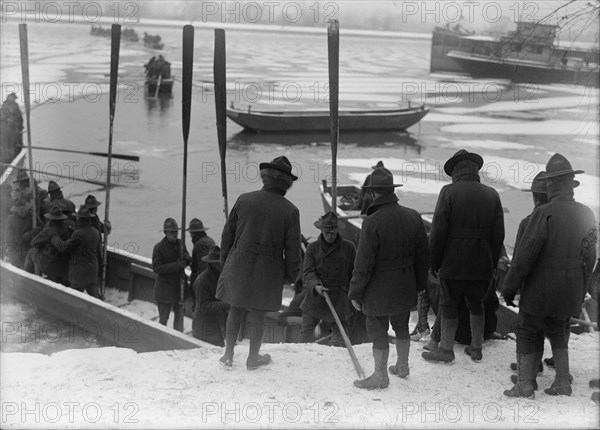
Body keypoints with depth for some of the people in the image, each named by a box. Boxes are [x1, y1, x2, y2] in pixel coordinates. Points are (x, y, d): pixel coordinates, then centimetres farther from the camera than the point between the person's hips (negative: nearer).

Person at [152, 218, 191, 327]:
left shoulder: (180, 243, 5)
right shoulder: (159, 247, -12)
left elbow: (188, 259, 12)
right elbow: (156, 268, -18)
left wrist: (187, 259, -14)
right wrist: (178, 265, -23)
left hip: (179, 286, 6)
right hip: (165, 288, -5)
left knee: (179, 316, 15)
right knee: (164, 318, 1)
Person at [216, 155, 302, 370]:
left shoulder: (244, 200, -5)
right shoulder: (290, 211, -9)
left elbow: (228, 233, 3)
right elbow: (292, 249, -5)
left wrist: (225, 260, 15)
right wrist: (291, 275, 7)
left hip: (239, 264, 2)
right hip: (268, 270, -2)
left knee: (235, 309, 17)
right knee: (258, 314, 10)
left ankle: (228, 355, 22)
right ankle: (253, 358, 23)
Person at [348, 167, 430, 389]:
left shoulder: (372, 222, -21)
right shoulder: (413, 217, -1)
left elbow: (364, 263, -19)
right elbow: (423, 254, 7)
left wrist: (355, 293, -9)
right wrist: (419, 283, 18)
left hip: (379, 289, -6)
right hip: (405, 287, 7)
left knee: (378, 331, 6)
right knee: (401, 326, 22)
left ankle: (380, 376, 15)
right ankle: (402, 366, 38)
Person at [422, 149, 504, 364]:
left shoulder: (449, 192, -9)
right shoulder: (492, 195, 4)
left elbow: (438, 230, -11)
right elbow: (498, 234, 5)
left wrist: (434, 261, -1)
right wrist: (493, 262, 14)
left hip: (453, 262, -4)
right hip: (482, 263, 4)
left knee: (448, 305, 7)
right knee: (476, 305, 17)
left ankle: (446, 350, 15)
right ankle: (476, 349, 25)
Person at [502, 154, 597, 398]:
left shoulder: (545, 213, -18)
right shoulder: (587, 215, 1)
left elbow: (524, 255, -17)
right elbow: (589, 258, 9)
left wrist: (509, 287, -9)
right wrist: (580, 288, 19)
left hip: (540, 289, -6)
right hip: (570, 292, 6)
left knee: (529, 334, 6)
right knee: (558, 332, 20)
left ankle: (525, 385, 8)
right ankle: (562, 383, 20)